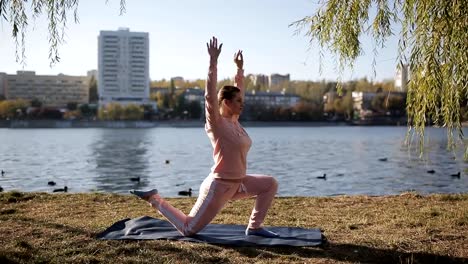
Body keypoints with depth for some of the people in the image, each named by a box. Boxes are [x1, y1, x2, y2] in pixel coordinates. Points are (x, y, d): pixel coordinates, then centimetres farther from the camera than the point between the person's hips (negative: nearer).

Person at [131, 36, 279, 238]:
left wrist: (239, 68, 15)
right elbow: (210, 96, -29)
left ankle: (254, 227, 10)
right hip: (218, 186, -8)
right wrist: (213, 63, -31)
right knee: (188, 229, 1)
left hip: (236, 183, 8)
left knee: (270, 184, 4)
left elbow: (238, 90, 16)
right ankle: (154, 199, 16)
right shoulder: (217, 123, -17)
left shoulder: (234, 120, 5)